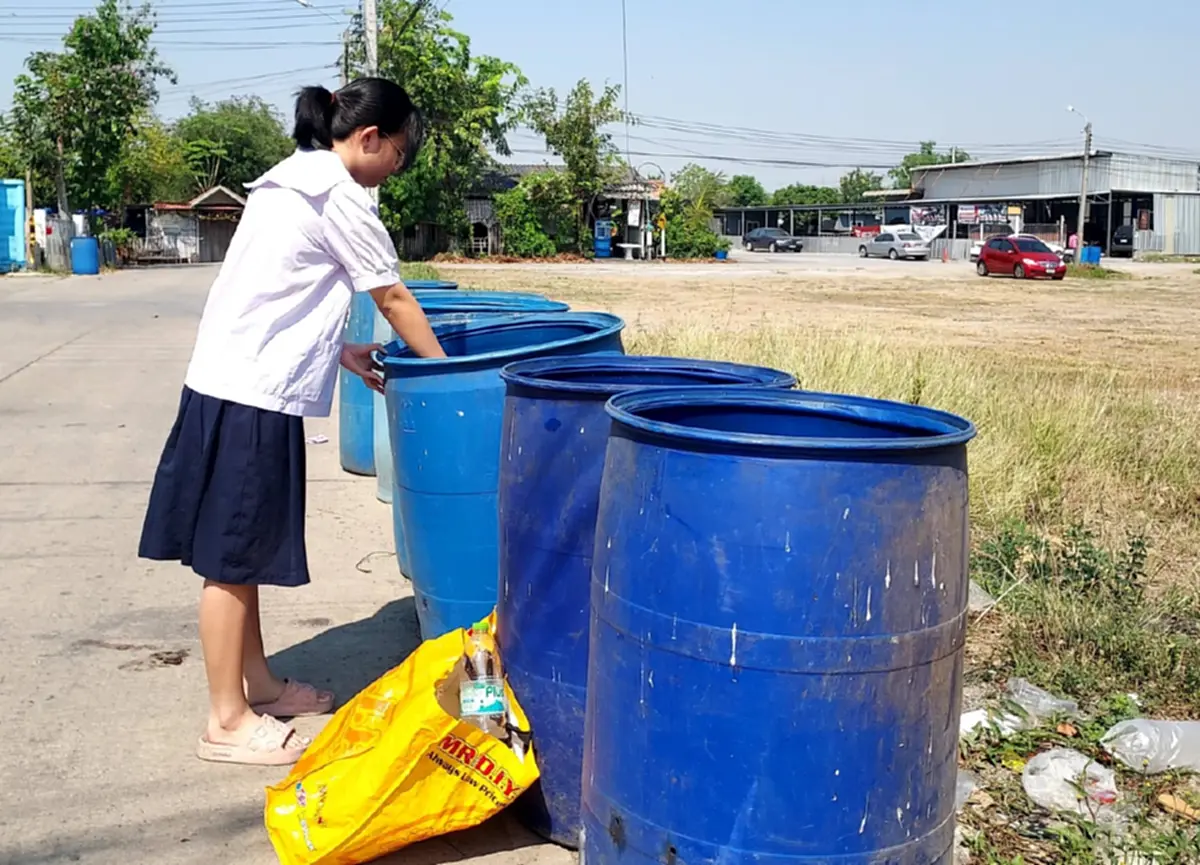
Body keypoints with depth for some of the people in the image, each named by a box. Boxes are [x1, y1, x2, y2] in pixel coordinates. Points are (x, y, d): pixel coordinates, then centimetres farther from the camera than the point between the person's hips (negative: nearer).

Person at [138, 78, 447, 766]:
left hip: (232, 383, 10)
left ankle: (258, 684, 28)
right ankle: (229, 722, 6)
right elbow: (394, 299, -7)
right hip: (253, 396, -10)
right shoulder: (341, 197, -11)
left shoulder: (293, 183, 17)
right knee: (234, 557, -3)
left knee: (243, 551, 16)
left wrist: (338, 352, 17)